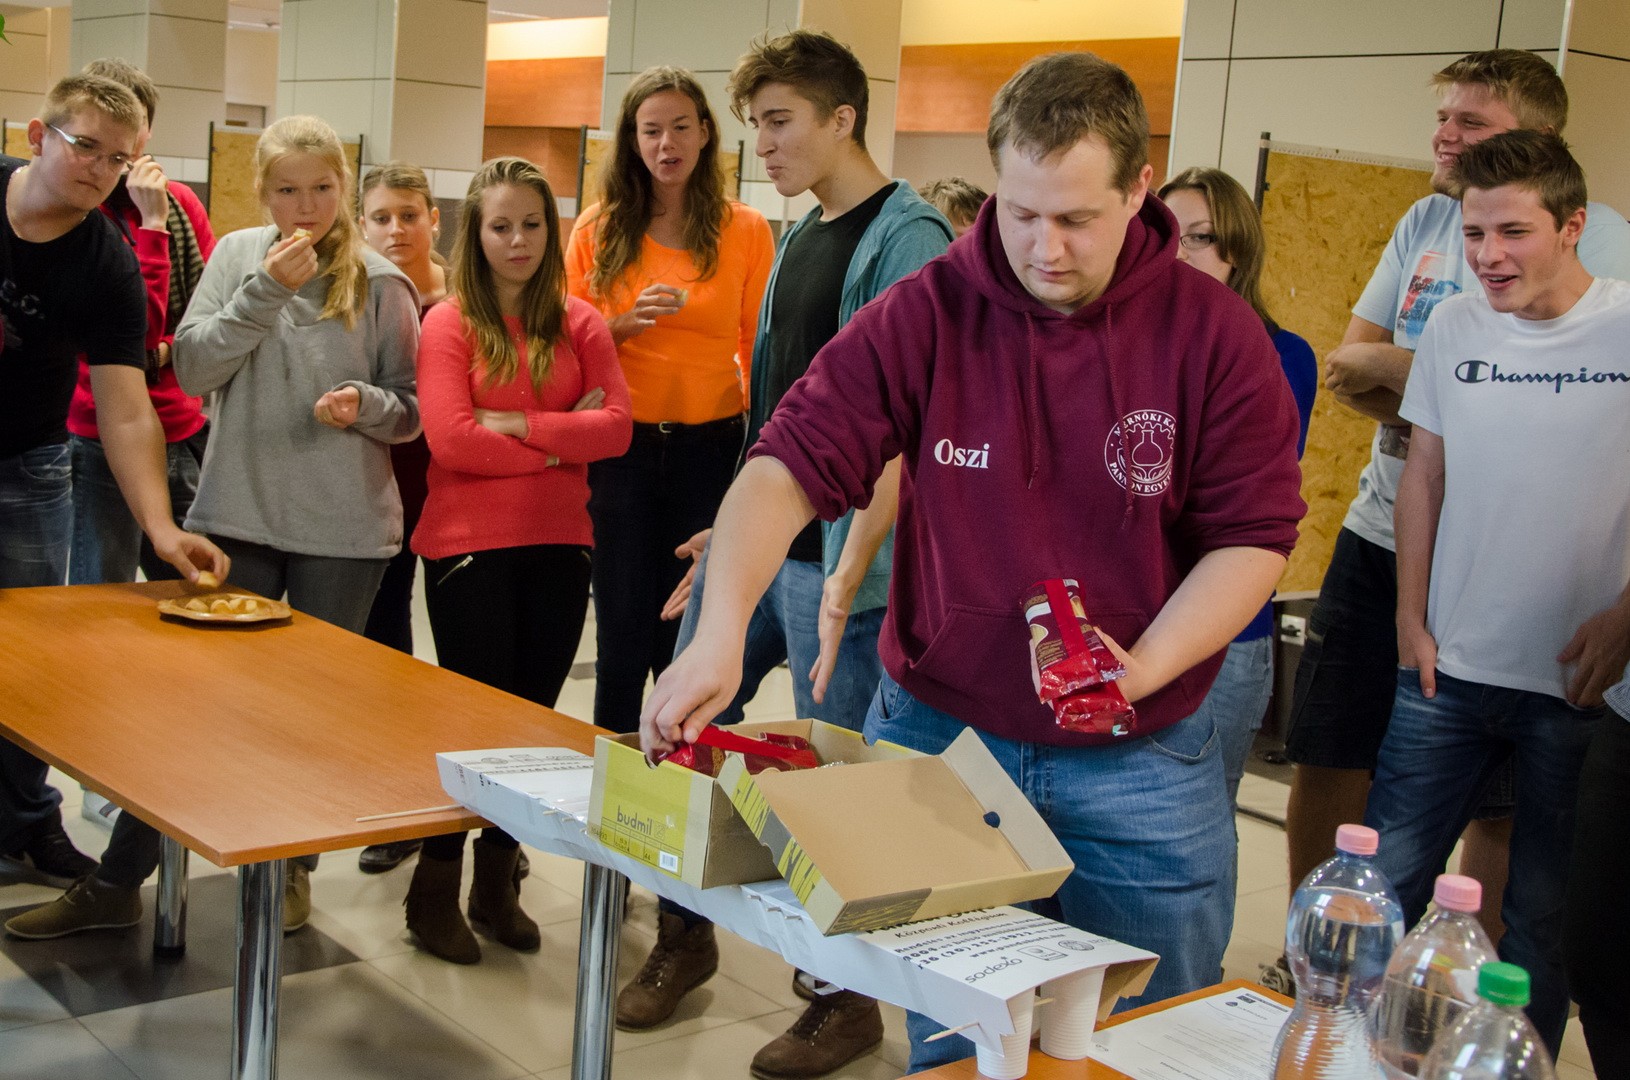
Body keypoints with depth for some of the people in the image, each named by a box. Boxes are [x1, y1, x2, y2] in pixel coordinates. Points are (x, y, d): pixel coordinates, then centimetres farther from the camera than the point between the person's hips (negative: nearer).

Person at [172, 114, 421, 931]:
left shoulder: (379, 282, -2)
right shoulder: (237, 256, 2)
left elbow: (413, 411, 1)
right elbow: (192, 367, -7)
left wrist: (366, 405, -20)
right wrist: (267, 289, -15)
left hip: (343, 528, -1)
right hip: (235, 513, 1)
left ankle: (294, 865, 24)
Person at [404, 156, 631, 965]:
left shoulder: (580, 324, 6)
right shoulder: (450, 322, -3)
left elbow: (617, 426, -5)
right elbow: (451, 438, -15)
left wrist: (519, 424, -13)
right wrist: (565, 439, -9)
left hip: (558, 543, 4)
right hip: (469, 544, -3)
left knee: (532, 714, 9)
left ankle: (497, 882, 26)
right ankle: (435, 889, 19)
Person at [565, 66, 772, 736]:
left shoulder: (746, 230, 1)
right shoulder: (598, 230, 5)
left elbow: (758, 348, 1)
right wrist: (629, 322, -13)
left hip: (711, 446, -1)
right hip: (621, 446, 1)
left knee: (691, 638, 6)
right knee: (623, 634, 6)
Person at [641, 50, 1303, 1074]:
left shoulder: (1215, 334, -7)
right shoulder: (926, 315, -7)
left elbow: (1254, 533, -6)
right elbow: (792, 462, -12)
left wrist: (1141, 669, -21)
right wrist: (721, 632, -27)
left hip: (1142, 759, 0)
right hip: (940, 732, 1)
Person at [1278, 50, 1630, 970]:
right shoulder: (1429, 220, 12)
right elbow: (1348, 369, 10)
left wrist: (1389, 365, -8)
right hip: (1381, 536, 6)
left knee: (1502, 804, 3)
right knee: (1327, 761, 9)